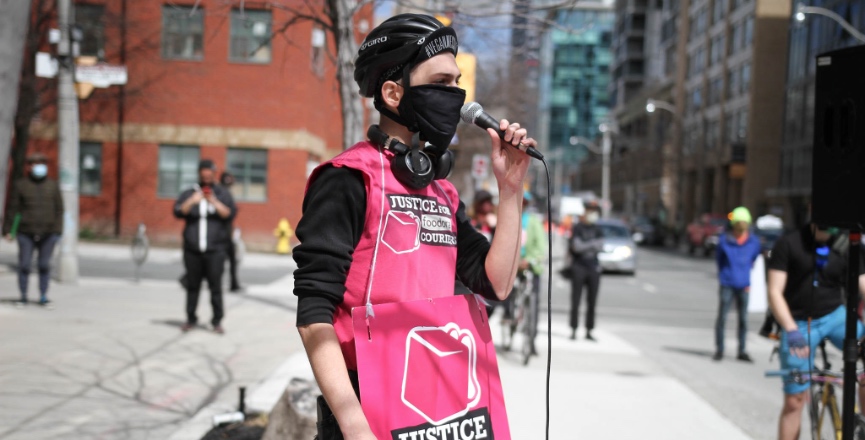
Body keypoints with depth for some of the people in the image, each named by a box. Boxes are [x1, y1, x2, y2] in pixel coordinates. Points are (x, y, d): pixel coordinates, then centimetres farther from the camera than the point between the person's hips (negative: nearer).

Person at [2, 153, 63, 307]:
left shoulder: (53, 185, 7)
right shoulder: (20, 185, 2)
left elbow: (59, 209, 7)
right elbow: (12, 209, 3)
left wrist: (58, 230, -1)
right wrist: (8, 230, 0)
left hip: (48, 234, 1)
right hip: (26, 233, -1)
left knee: (44, 265, 3)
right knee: (24, 265, -2)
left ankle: (43, 297, 11)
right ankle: (23, 297, 9)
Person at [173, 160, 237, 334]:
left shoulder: (223, 194, 11)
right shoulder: (189, 194, 14)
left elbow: (230, 213, -2)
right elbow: (178, 211, 0)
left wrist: (215, 203, -17)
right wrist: (192, 202, -17)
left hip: (215, 249, -2)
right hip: (192, 249, 2)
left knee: (215, 286, -6)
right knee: (192, 286, 4)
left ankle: (217, 321, -1)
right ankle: (190, 319, 14)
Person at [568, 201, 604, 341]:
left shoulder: (597, 230, 10)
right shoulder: (577, 228, -2)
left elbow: (600, 246, -2)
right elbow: (577, 246, -13)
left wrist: (585, 246, -13)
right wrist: (593, 244, -11)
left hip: (593, 267, 4)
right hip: (578, 267, -4)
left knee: (592, 301, 3)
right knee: (576, 299, -3)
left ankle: (589, 331, 8)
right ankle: (573, 330, 2)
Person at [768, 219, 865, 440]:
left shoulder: (844, 248, 0)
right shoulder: (788, 244, -7)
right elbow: (774, 292, -12)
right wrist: (791, 330, -25)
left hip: (834, 316, 2)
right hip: (799, 324, -2)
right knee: (794, 401, 1)